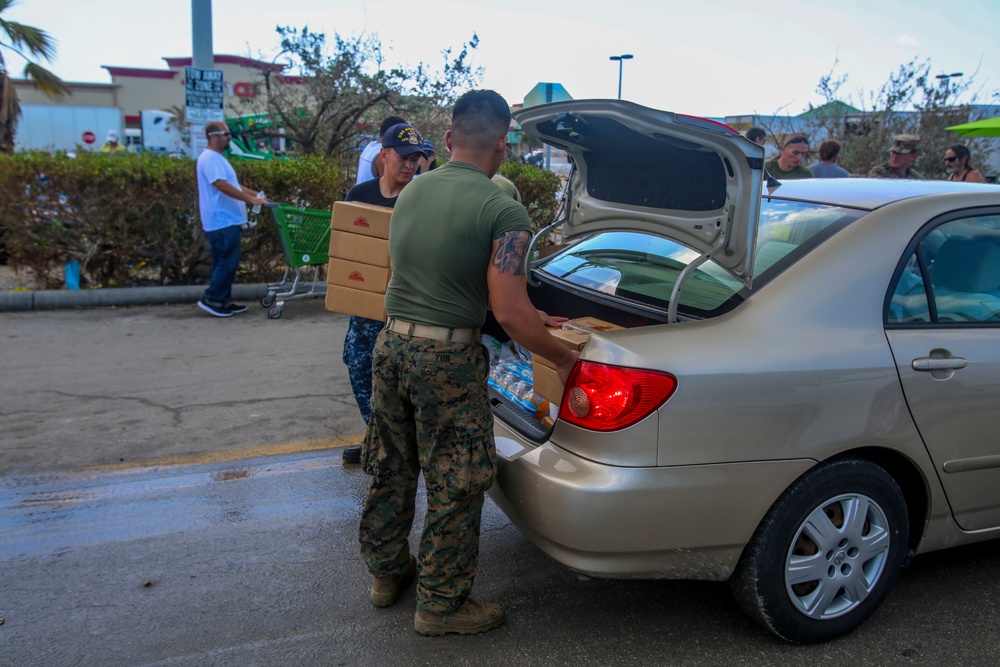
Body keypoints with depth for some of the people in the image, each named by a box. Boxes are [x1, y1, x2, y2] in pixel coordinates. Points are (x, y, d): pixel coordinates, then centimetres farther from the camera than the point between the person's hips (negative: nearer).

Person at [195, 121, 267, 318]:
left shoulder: (217, 158, 19)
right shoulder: (210, 158, -13)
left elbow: (232, 184, 24)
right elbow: (222, 185, -23)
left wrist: (256, 194, 15)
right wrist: (251, 199, -23)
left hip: (227, 220, 11)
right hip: (222, 221, -11)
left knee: (225, 263, 12)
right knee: (228, 263, -8)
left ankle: (224, 302, 18)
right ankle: (211, 299, 0)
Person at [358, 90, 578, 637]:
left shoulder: (410, 192, 7)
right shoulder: (503, 209, -15)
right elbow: (510, 313, -20)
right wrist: (563, 359, -6)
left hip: (391, 343, 7)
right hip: (447, 358, -7)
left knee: (390, 468, 21)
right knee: (454, 486, 9)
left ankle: (386, 571, 41)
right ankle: (441, 604, 24)